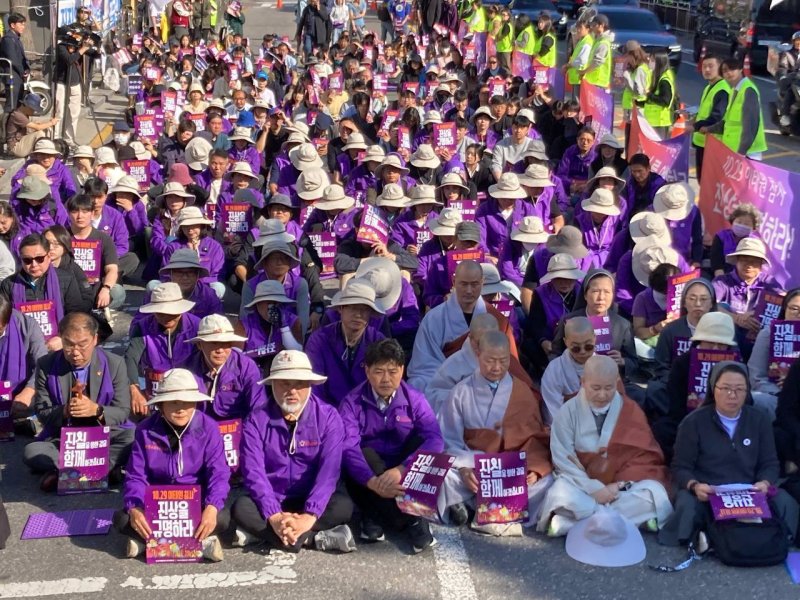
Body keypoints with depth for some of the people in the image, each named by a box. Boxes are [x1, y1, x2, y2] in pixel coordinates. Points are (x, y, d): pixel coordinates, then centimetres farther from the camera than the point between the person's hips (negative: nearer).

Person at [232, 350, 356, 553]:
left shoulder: (328, 417, -9)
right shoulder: (256, 420, -7)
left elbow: (329, 469, -19)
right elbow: (253, 471, -16)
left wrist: (310, 516, -32)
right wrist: (274, 517, -30)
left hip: (311, 500, 0)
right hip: (271, 501, 1)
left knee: (343, 506, -31)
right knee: (241, 508, -29)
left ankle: (262, 533, -25)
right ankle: (317, 539, -28)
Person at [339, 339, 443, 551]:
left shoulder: (415, 399, -5)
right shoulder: (352, 402, -8)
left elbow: (435, 440, -21)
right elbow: (347, 448, -23)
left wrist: (401, 469, -37)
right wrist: (373, 482, -40)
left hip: (408, 477, 1)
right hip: (369, 472, -1)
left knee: (422, 440, -26)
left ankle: (376, 515, -27)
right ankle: (411, 520, -27)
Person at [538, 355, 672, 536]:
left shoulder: (631, 410, 1)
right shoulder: (569, 411, -5)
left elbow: (644, 456, -2)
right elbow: (563, 459, -10)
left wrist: (621, 484, -18)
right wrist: (594, 488, -21)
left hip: (625, 485, 2)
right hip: (583, 484, -2)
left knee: (656, 496, -30)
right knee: (562, 497, -36)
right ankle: (636, 518, -28)